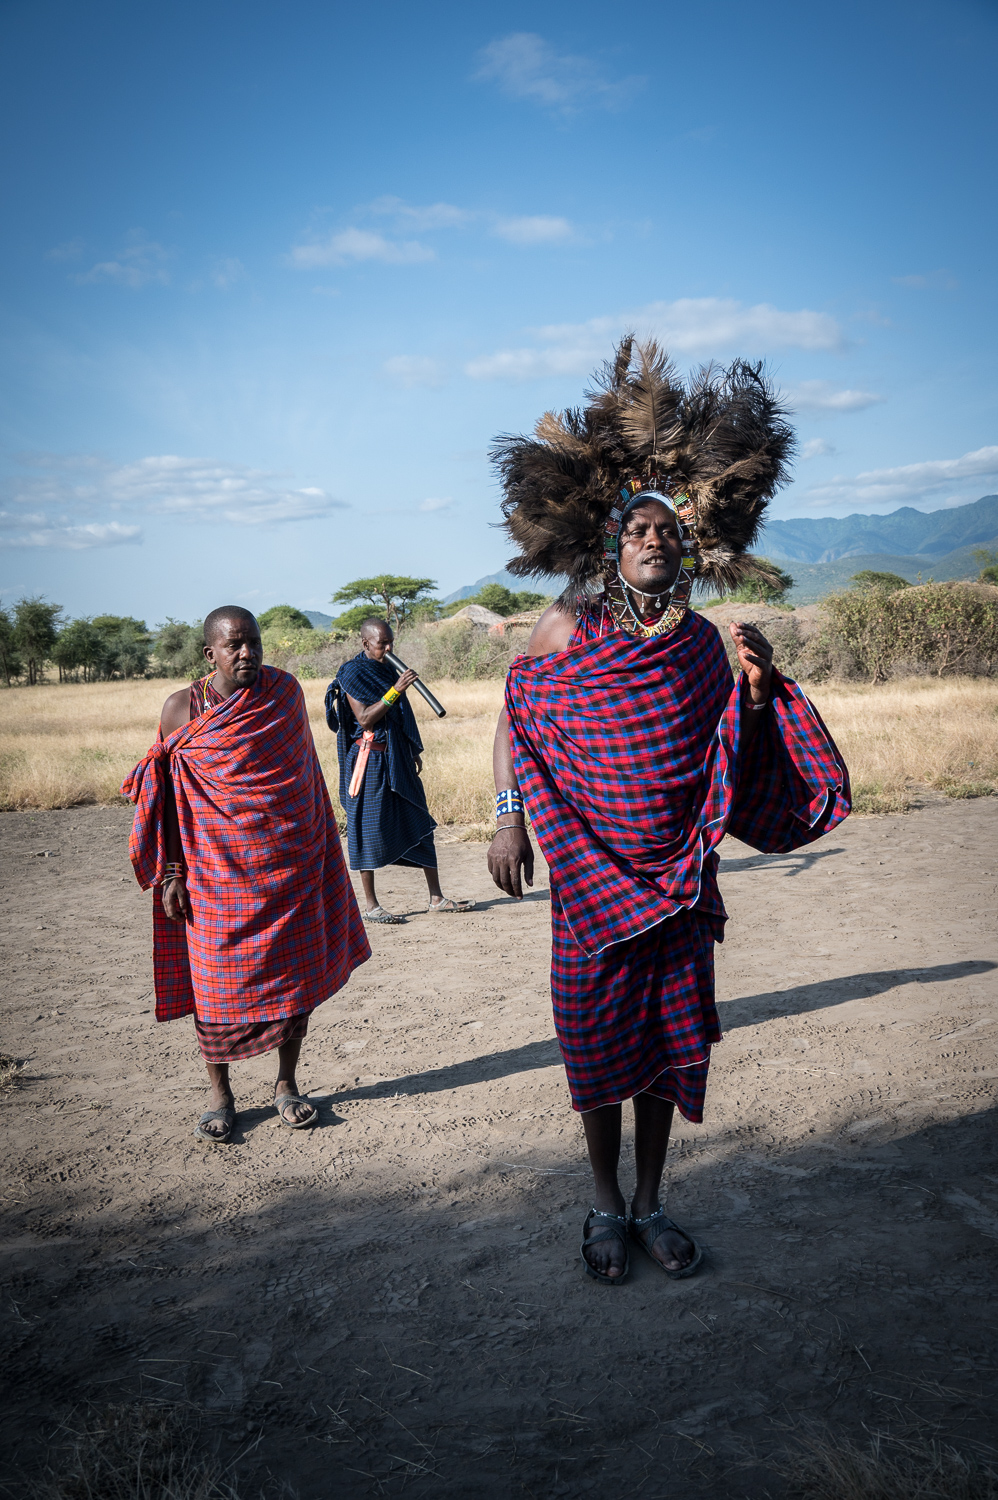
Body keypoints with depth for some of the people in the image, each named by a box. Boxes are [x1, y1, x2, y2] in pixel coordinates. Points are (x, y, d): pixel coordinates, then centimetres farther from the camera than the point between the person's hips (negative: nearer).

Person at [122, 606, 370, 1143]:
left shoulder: (285, 692, 1)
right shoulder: (182, 708, -3)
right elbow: (169, 793, 1)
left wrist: (316, 850, 12)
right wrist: (171, 872, -4)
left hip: (289, 866, 2)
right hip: (216, 868, -2)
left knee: (293, 974, 6)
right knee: (215, 979, 2)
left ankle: (286, 1084, 22)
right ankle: (219, 1094, 18)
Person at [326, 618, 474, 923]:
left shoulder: (388, 669, 14)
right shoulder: (352, 674, -9)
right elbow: (364, 718, -19)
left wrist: (414, 751, 20)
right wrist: (395, 690, -23)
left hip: (398, 759, 8)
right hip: (370, 759, -8)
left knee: (419, 823, 7)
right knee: (370, 827, -3)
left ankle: (436, 897, 13)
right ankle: (370, 905, 5)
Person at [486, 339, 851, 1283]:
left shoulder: (702, 645, 3)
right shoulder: (570, 628, -5)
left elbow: (732, 772, 7)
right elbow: (514, 717, 4)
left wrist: (756, 691, -9)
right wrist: (510, 817, -5)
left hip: (677, 880, 2)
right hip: (589, 876, -2)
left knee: (669, 1043, 9)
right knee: (598, 1045, 7)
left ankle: (650, 1204, 28)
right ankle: (605, 1205, 26)